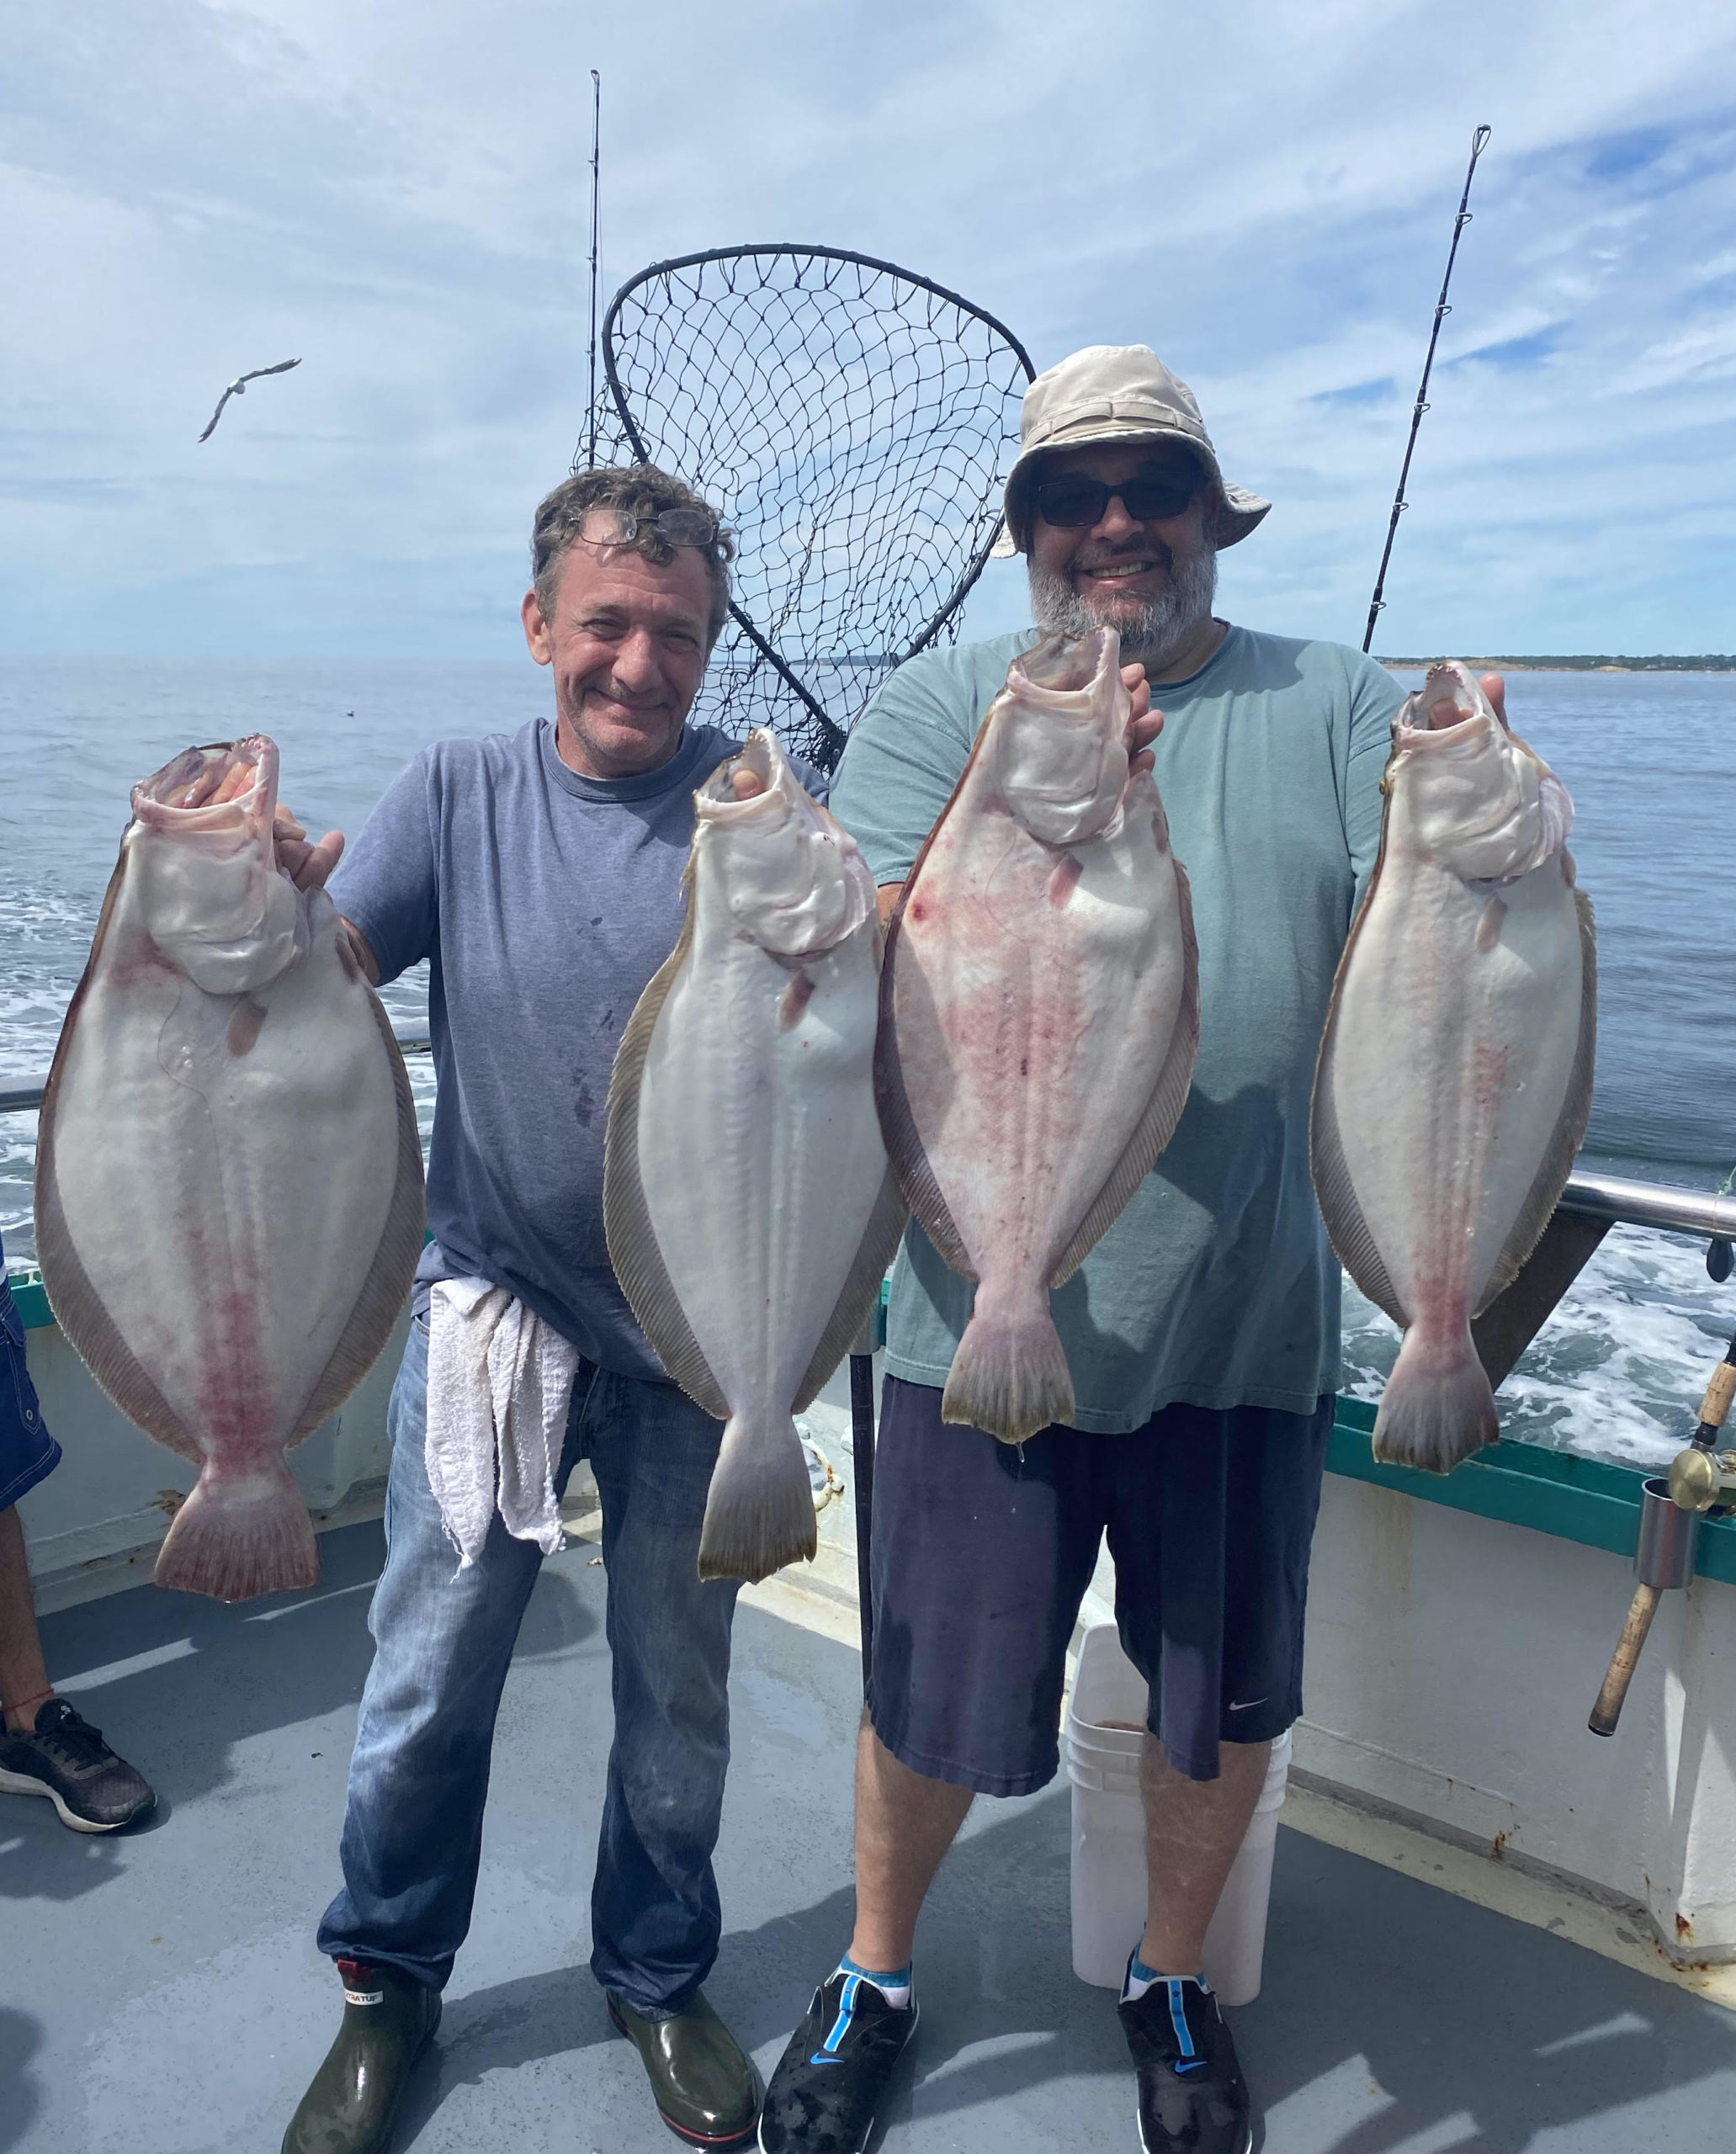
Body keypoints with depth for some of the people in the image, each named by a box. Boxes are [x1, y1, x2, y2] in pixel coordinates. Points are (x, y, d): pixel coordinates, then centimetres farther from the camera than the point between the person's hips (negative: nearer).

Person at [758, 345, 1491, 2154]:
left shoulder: (1340, 708, 3)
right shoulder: (934, 711, -1)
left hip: (1248, 1322, 2)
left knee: (1226, 1702, 19)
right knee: (935, 1709, 12)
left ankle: (1170, 1983, 50)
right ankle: (873, 1981, 44)